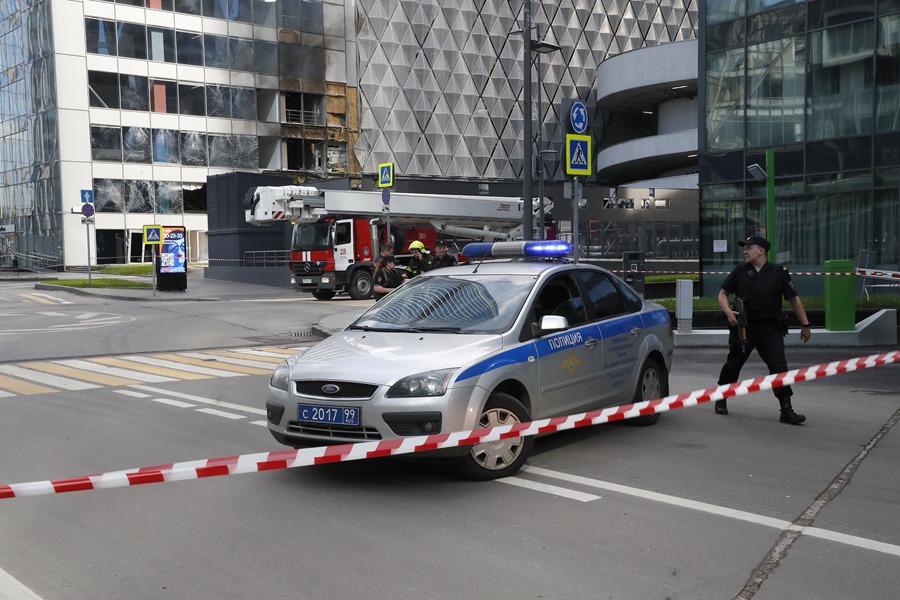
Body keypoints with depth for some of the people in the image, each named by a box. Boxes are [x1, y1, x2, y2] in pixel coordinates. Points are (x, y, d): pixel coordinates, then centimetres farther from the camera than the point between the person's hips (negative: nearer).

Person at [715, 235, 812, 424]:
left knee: (779, 367, -7)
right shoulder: (740, 271, 2)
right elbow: (723, 294, 8)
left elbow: (794, 299, 3)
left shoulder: (779, 273, -2)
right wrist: (728, 312, -11)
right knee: (732, 365, 13)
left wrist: (805, 325, 3)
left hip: (769, 328, -1)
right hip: (742, 326, 2)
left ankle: (786, 410, -2)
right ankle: (721, 399, 32)